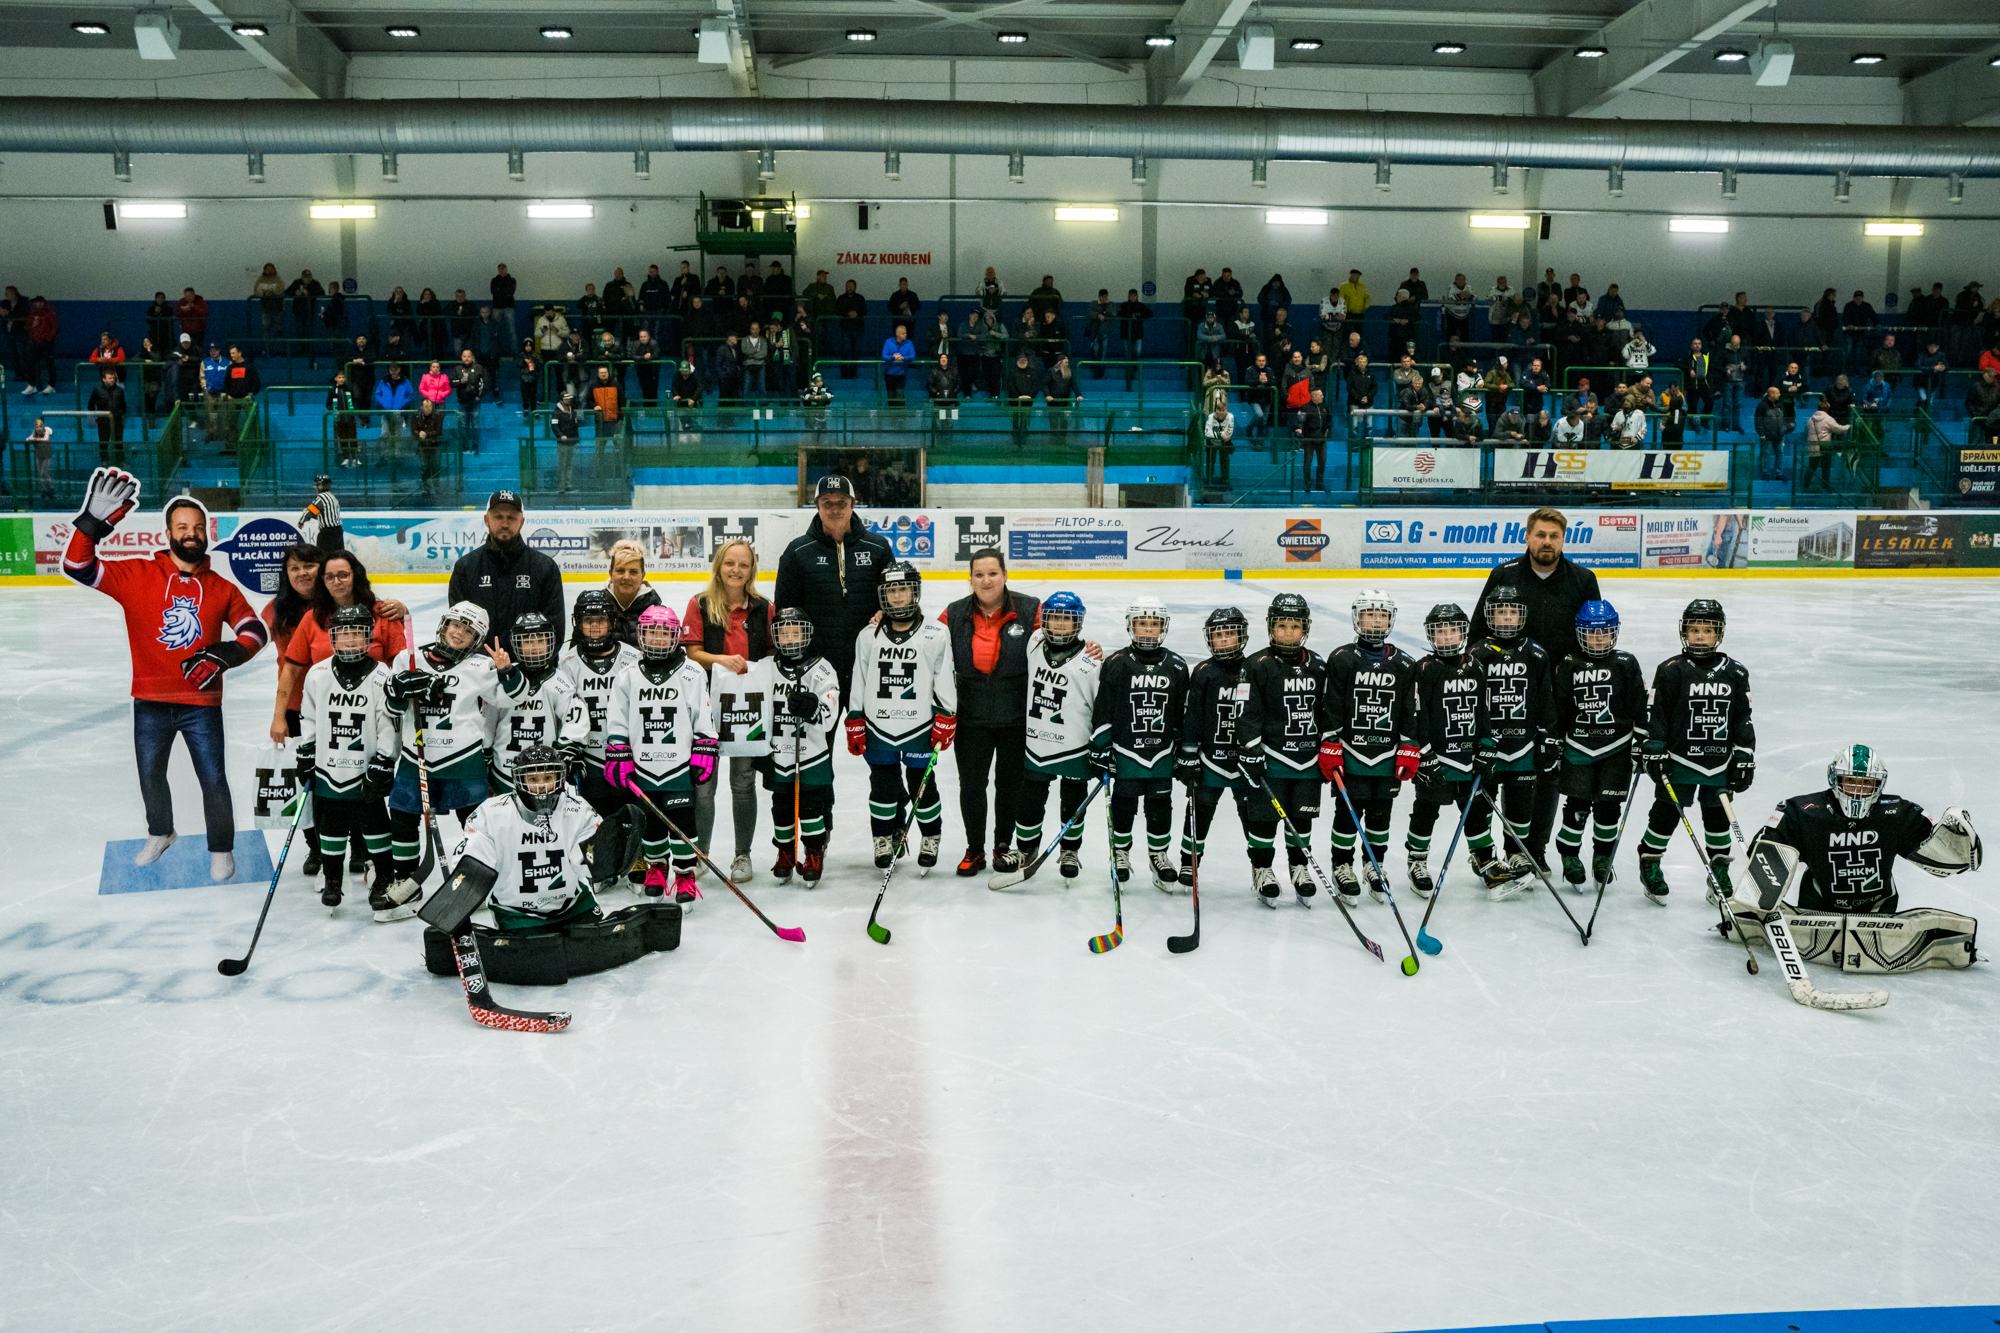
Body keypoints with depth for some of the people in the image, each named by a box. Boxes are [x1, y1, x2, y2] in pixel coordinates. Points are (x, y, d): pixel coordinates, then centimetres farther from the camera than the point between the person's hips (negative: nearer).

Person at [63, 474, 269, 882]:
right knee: (150, 776, 17)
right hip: (151, 701, 1)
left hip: (201, 703, -1)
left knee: (213, 781, 1)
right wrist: (93, 520, -22)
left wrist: (224, 656, -15)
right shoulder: (137, 576, -2)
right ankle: (160, 833, 43)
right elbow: (78, 567, -9)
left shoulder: (222, 589, 1)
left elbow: (255, 631, 3)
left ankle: (221, 849, 20)